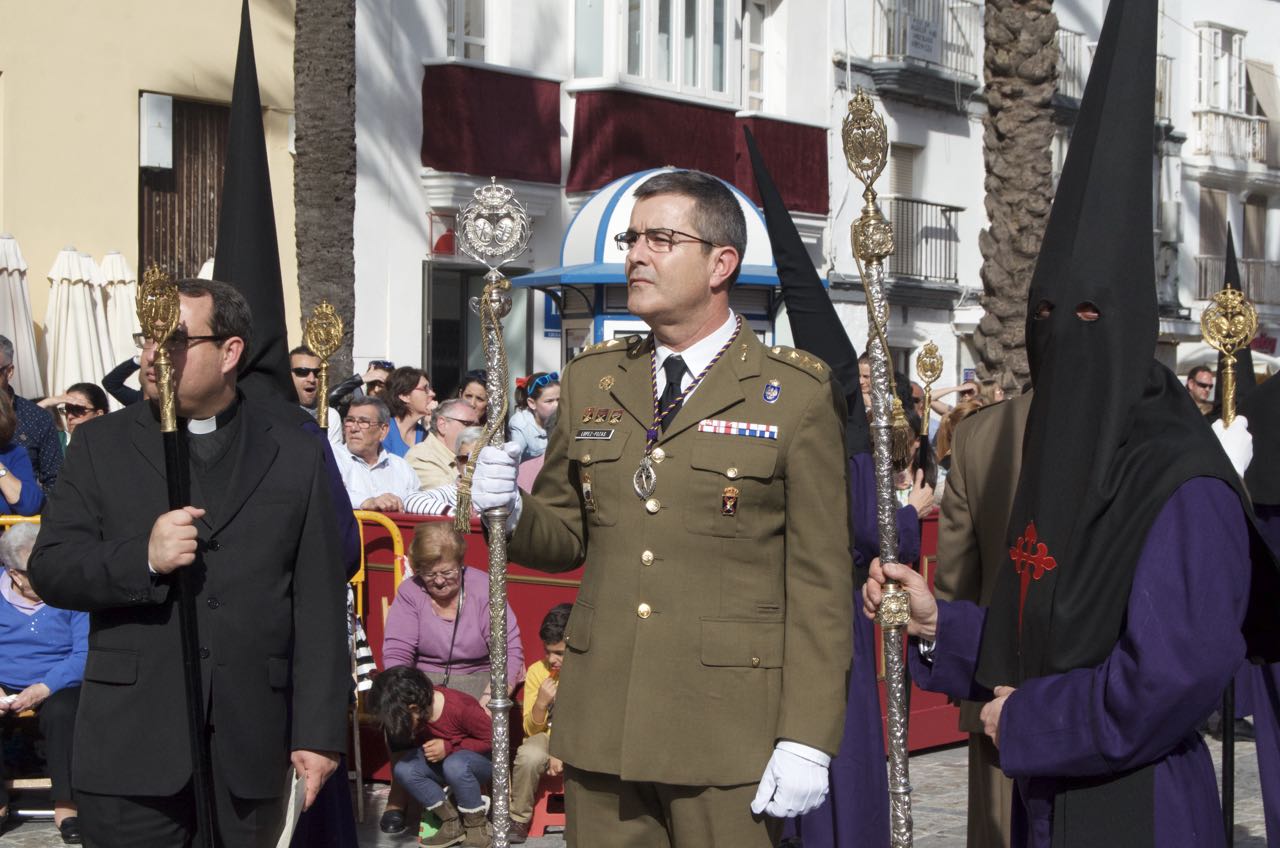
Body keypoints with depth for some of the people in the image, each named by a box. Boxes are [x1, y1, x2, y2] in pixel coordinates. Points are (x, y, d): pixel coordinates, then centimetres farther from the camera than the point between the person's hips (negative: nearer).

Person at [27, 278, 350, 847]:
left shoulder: (296, 452, 4)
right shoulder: (102, 446, 7)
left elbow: (320, 602, 1)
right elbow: (50, 571, 1)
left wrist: (320, 730, -3)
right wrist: (142, 558, -17)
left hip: (250, 744, 0)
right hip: (132, 744, 0)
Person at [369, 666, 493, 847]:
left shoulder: (460, 708, -32)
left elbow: (494, 739, -22)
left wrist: (449, 747, -27)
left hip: (481, 758, -6)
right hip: (440, 760, 6)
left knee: (455, 766, -39)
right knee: (403, 769, -22)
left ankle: (477, 826, -16)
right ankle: (452, 823, -8)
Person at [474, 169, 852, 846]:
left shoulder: (797, 394, -2)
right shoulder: (590, 381, 12)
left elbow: (821, 580, -5)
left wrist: (808, 738, -11)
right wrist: (512, 512, -6)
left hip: (729, 740, -4)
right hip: (599, 732, 4)